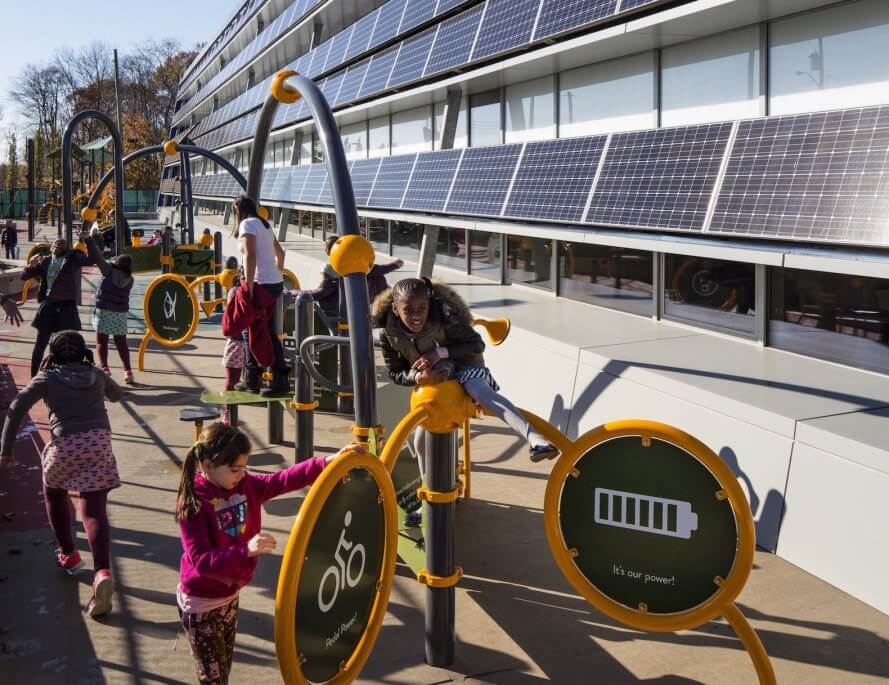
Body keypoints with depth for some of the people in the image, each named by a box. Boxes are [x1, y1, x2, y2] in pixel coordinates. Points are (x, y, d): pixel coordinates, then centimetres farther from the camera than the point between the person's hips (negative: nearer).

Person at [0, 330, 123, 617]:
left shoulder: (47, 379, 8)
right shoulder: (96, 375, 16)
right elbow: (116, 394, 38)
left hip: (66, 445, -2)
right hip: (98, 443, 2)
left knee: (54, 493, 29)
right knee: (94, 511, -4)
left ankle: (69, 554, 34)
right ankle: (103, 573, -25)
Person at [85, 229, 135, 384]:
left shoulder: (110, 271, -8)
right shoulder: (129, 279, 3)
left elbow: (97, 256, -9)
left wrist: (90, 238, -2)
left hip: (104, 310, -4)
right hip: (121, 312, 4)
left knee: (101, 341, 4)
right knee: (121, 342, 11)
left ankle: (104, 369, -6)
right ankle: (128, 371, 5)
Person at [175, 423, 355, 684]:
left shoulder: (245, 485, -7)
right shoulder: (193, 503, -25)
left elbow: (284, 480, -10)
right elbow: (201, 560, -30)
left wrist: (328, 462, -22)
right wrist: (246, 550, -43)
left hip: (229, 595, 7)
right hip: (201, 603, -7)